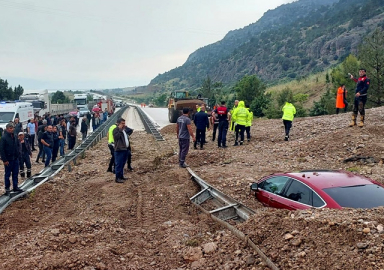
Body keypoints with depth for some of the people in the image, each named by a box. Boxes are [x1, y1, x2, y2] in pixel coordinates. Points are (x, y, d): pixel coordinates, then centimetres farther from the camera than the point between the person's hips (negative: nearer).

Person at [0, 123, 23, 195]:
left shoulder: (15, 137, 5)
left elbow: (18, 145, 17)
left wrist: (18, 153, 3)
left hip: (15, 158, 6)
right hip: (8, 159, -6)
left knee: (15, 174, 12)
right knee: (7, 174, 6)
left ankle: (15, 187, 22)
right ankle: (7, 189, 15)